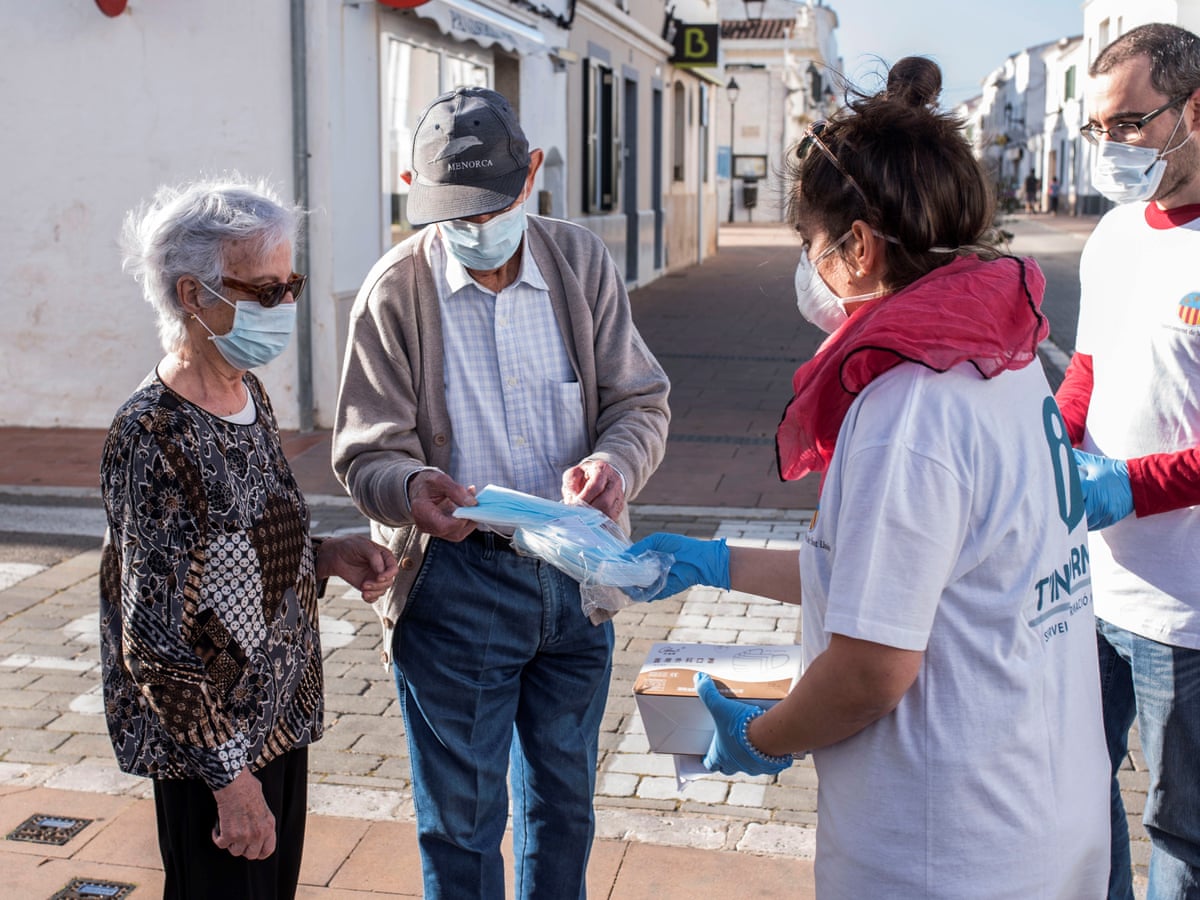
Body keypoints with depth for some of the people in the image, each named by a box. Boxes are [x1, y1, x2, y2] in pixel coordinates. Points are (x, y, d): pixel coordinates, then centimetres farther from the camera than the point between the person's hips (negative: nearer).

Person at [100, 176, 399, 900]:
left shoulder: (249, 395, 4)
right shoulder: (154, 435, -22)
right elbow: (155, 639, -22)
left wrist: (328, 555, -2)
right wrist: (231, 778, -19)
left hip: (278, 717, 8)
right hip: (213, 745, -8)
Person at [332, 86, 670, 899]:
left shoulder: (584, 264, -1)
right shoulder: (396, 292, -9)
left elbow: (640, 400, 1)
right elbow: (367, 452, -8)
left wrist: (613, 464, -21)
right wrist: (413, 488, -32)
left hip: (576, 572, 3)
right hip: (456, 580, -3)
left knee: (565, 799, 22)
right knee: (462, 818, 9)